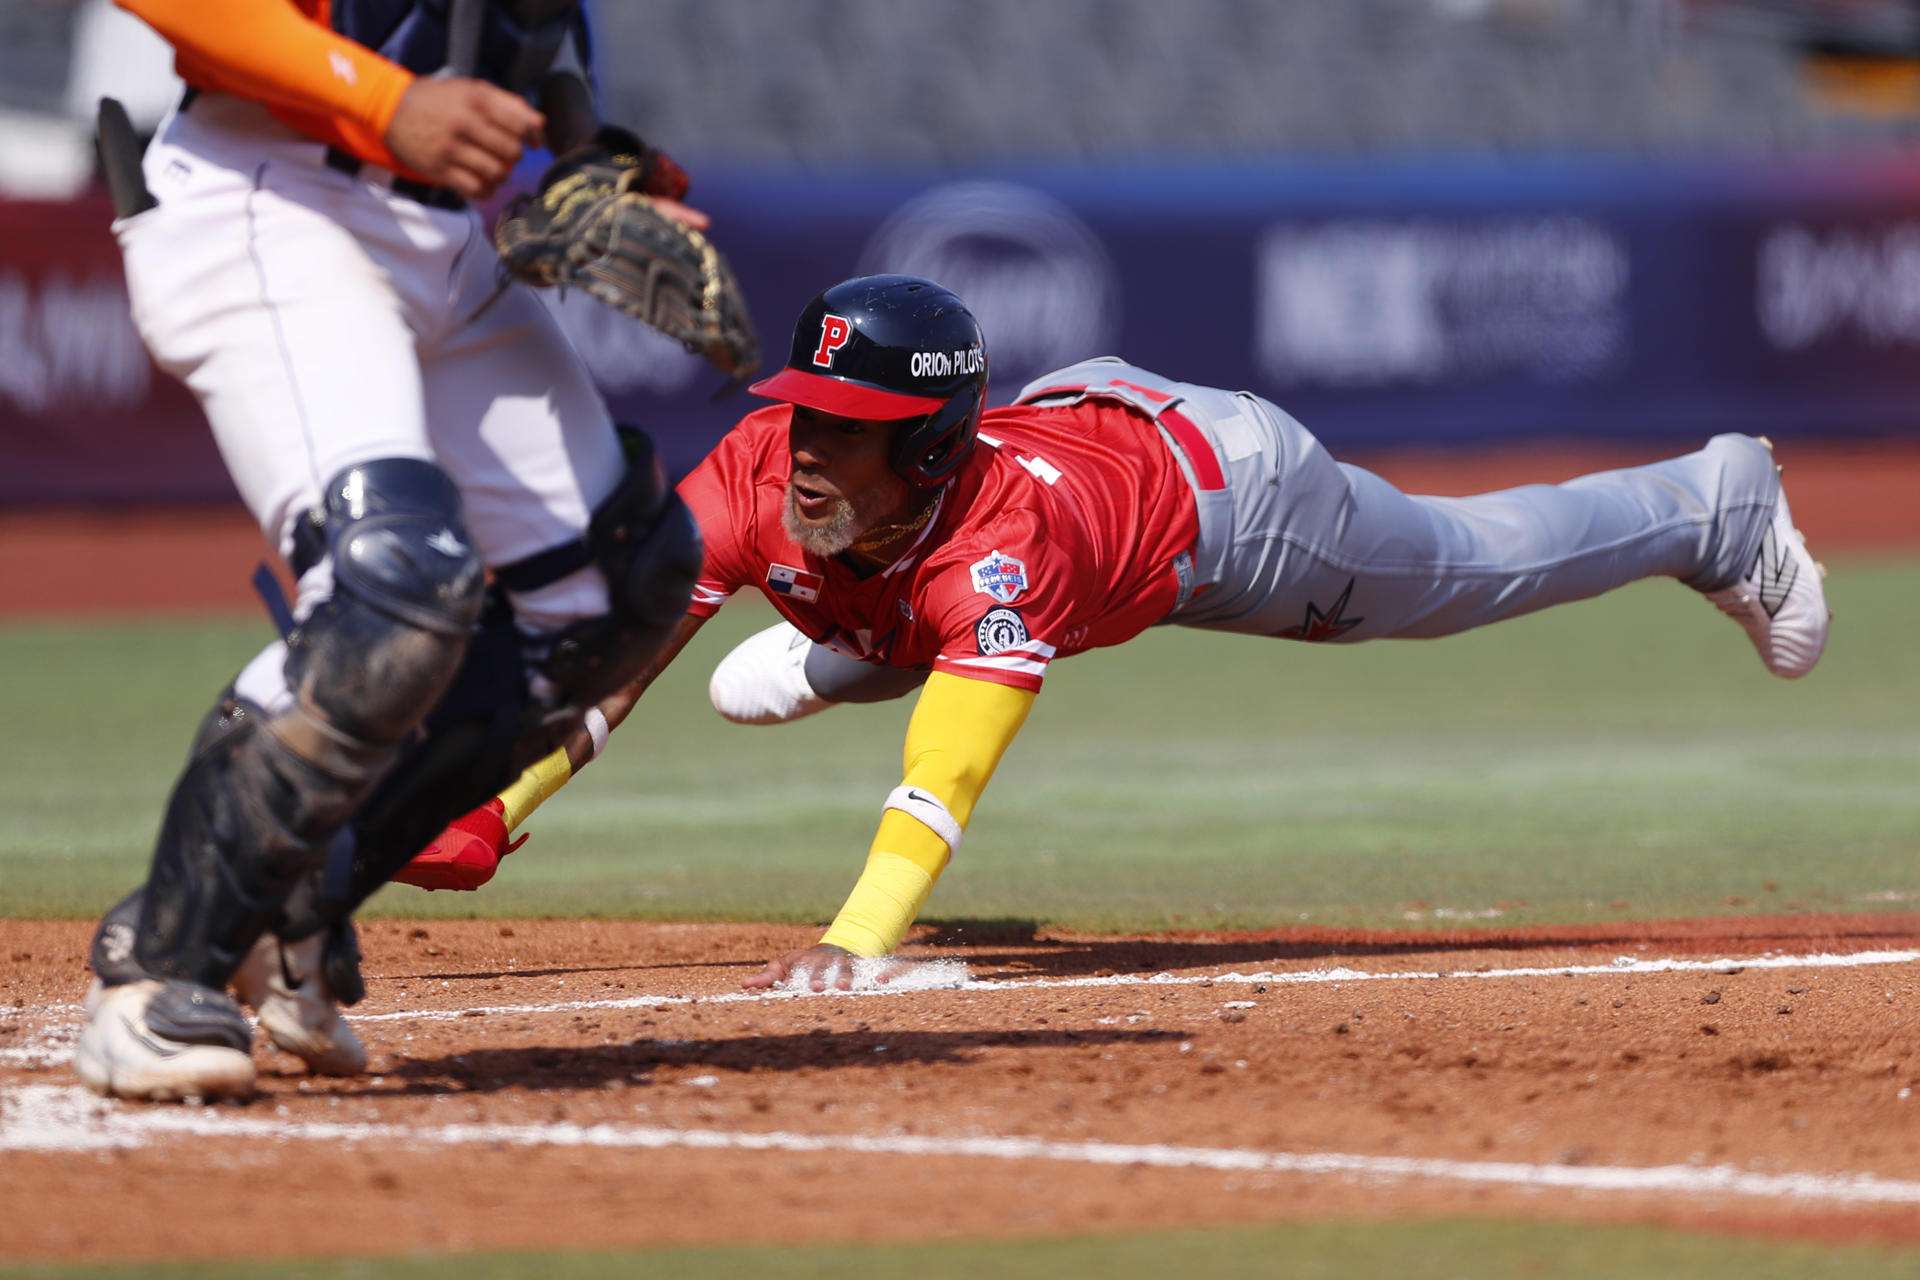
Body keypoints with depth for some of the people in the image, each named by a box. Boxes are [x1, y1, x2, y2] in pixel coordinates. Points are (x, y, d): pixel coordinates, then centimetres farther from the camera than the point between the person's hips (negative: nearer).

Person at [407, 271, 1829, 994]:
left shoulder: (1003, 523, -50)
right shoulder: (763, 476, -36)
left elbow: (953, 759, -61)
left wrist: (861, 934, -74)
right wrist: (484, 815, -52)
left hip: (1215, 481, -4)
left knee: (1476, 564, 21)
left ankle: (1720, 509, 48)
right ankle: (834, 651, 64)